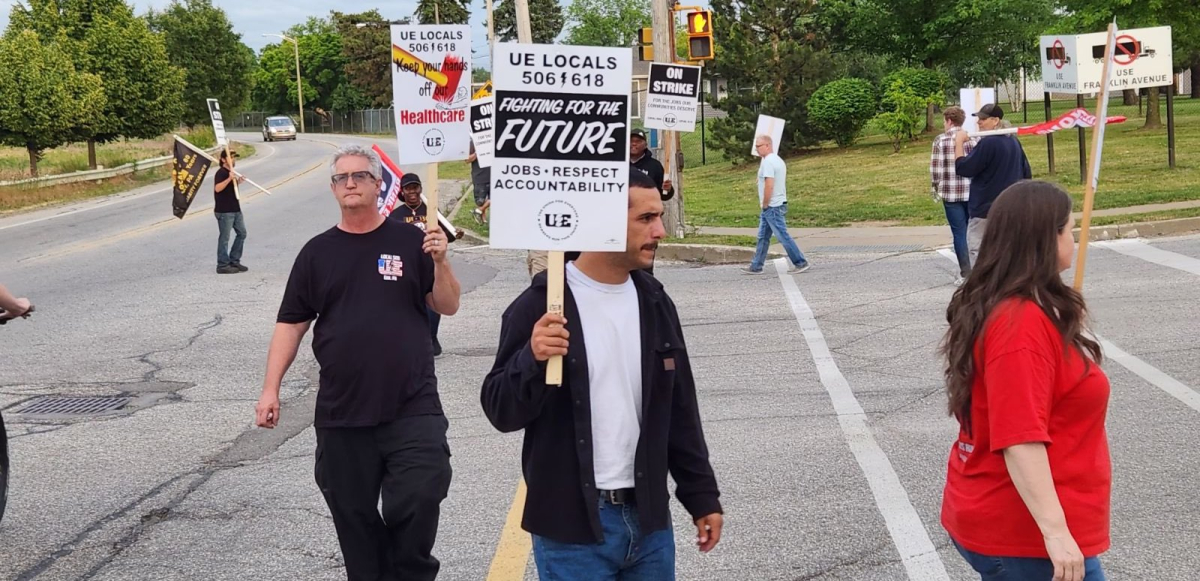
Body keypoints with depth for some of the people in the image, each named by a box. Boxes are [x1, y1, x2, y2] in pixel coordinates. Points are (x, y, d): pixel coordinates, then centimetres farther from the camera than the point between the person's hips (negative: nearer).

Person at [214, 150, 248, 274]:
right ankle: (223, 265, 3)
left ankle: (234, 261, 21)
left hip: (235, 209, 9)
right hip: (224, 211, -9)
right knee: (224, 238, -3)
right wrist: (229, 179, -38)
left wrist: (238, 181, 16)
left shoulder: (231, 172, 14)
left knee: (241, 233, 13)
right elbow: (218, 188, -30)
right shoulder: (221, 173, -14)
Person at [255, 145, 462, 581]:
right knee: (355, 518, 8)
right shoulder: (317, 252, 9)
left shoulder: (409, 241, 4)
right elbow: (291, 324, 9)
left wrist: (439, 262, -12)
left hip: (412, 409, -2)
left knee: (418, 505, -9)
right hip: (341, 415, 2)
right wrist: (271, 389, 1)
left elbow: (448, 307, 6)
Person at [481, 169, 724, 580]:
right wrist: (532, 359, -27)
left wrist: (701, 495, 12)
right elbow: (501, 411, -10)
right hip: (572, 527, -5)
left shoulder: (653, 301, 7)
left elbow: (680, 411, 13)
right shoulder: (541, 305, -10)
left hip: (648, 517, 5)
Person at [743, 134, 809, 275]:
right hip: (778, 205, 10)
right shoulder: (778, 160, 15)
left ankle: (800, 263, -3)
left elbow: (769, 185, -25)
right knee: (763, 237, 12)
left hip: (772, 207, -10)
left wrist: (765, 204, -15)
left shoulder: (768, 162, -17)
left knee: (783, 236, -6)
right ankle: (756, 267, 15)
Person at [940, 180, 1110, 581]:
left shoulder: (1000, 308, 8)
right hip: (1025, 536, -10)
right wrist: (1055, 531, -30)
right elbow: (1019, 439, -28)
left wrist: (1064, 324, 23)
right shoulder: (1023, 323, -23)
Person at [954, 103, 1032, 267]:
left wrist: (959, 142, -8)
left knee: (977, 249, -4)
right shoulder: (1013, 142, 9)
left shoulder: (987, 143, -18)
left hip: (985, 208, -8)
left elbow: (962, 168, -17)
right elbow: (1026, 174, 15)